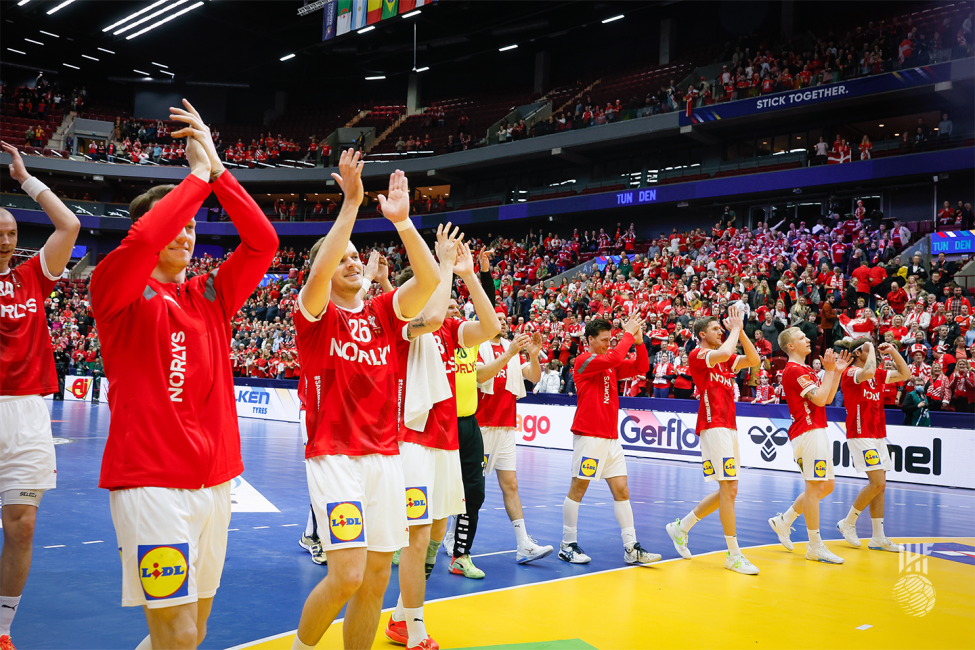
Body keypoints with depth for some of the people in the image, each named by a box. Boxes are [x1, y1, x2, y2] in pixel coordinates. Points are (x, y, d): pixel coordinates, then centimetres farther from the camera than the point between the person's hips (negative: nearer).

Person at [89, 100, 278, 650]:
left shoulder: (210, 296, 12)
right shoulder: (117, 291, -1)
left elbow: (263, 242, 1)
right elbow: (144, 239, -21)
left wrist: (217, 167, -3)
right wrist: (198, 171, -10)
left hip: (215, 479, 6)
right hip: (150, 480, -5)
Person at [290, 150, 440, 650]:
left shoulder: (384, 313, 10)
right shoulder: (314, 314, 0)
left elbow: (429, 278, -5)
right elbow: (318, 274, -22)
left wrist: (401, 220, -13)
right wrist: (352, 202, -22)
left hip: (385, 456, 5)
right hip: (334, 456, -5)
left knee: (377, 577, 6)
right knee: (347, 574, -12)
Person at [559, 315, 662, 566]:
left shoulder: (612, 365, 15)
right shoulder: (583, 360, -8)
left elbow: (641, 367, 12)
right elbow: (613, 358, -24)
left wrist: (639, 341, -1)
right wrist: (628, 334, -14)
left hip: (611, 437, 8)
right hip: (588, 436, -8)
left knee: (622, 491, 5)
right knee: (577, 490, 0)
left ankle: (631, 549, 7)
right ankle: (567, 545, 10)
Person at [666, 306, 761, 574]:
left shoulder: (725, 359, 21)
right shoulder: (698, 355, -5)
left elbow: (754, 360, 13)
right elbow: (723, 353, -24)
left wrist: (740, 330, 7)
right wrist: (735, 329, -8)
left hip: (729, 427, 9)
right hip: (714, 427, -9)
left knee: (727, 491, 11)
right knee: (729, 488, -11)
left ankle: (681, 527, 23)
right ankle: (734, 555, -5)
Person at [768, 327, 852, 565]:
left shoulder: (805, 370, 21)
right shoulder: (794, 370, -12)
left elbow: (827, 399, 20)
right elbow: (820, 399, -18)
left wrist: (837, 372, 12)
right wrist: (829, 371, -9)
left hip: (817, 432, 10)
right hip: (808, 432, -10)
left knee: (826, 485, 13)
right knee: (815, 487, -7)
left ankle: (783, 521, 22)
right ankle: (815, 547, 0)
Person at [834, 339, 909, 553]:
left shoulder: (878, 374, 14)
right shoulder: (850, 373, -11)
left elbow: (905, 374, 18)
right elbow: (868, 372, -32)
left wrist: (893, 351, 8)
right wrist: (871, 348, -17)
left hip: (878, 435, 8)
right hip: (861, 436, -8)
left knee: (879, 486, 6)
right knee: (878, 483, -13)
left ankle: (878, 538, 10)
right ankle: (848, 523, 2)